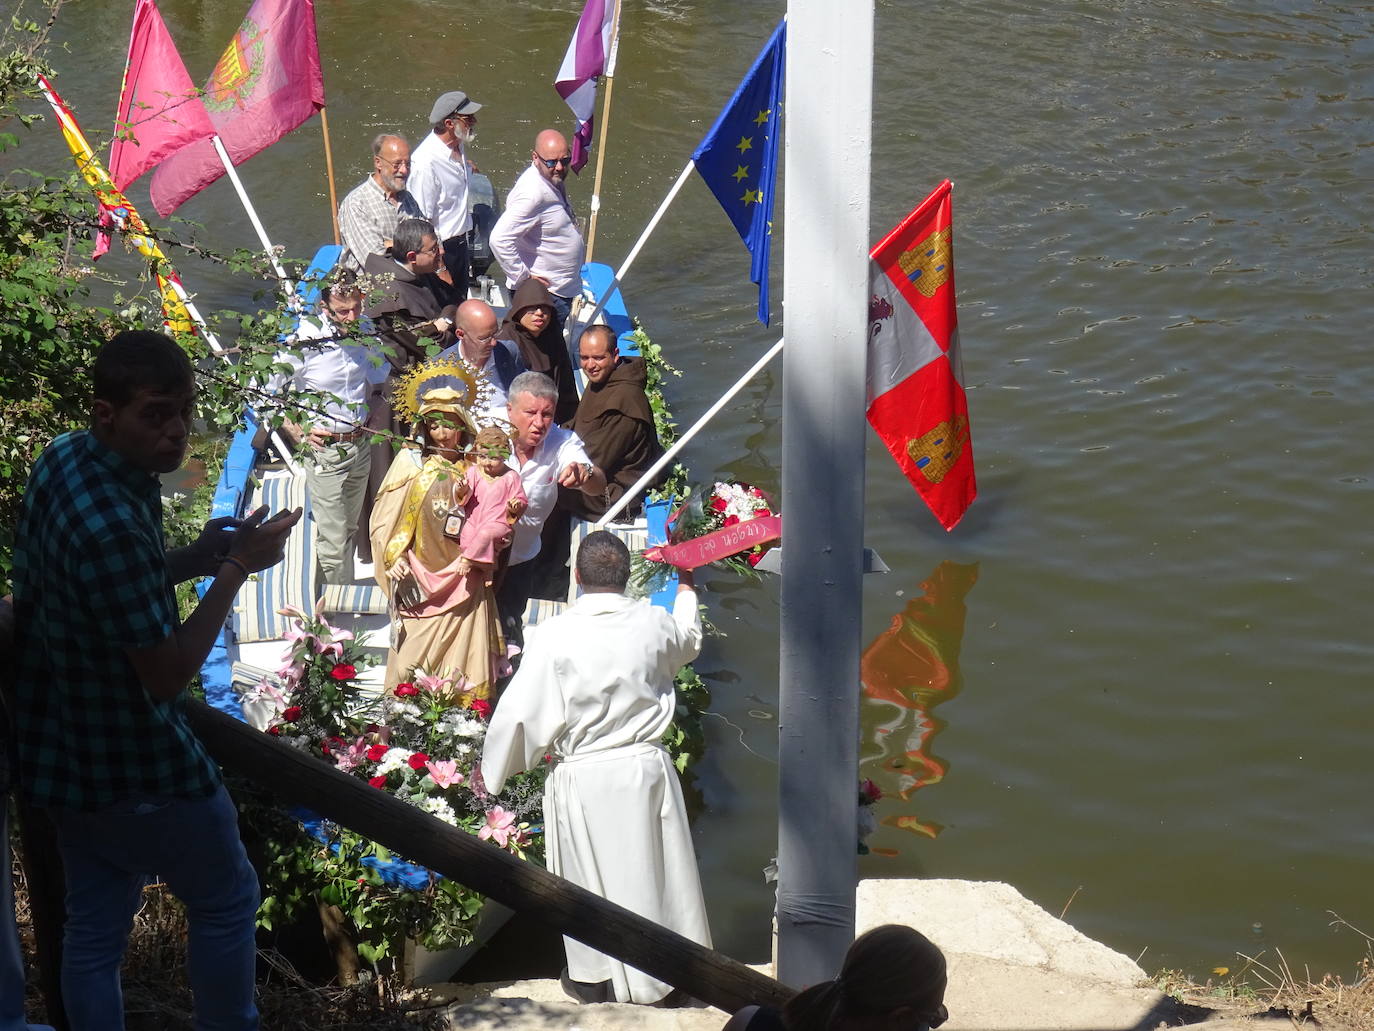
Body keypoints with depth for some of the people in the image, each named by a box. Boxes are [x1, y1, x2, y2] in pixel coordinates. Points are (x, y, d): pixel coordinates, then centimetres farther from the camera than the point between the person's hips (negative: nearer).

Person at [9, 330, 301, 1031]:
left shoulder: (62, 462, -2)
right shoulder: (112, 524, -31)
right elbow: (167, 674, -26)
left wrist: (192, 560, 0)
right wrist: (235, 569, -20)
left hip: (61, 753, 8)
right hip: (134, 767, -8)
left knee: (95, 922, 17)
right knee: (227, 900, 13)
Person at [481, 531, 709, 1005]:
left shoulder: (556, 636, -17)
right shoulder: (654, 624, -6)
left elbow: (521, 712, -13)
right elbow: (689, 640, 20)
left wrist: (495, 769, 3)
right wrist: (685, 590, 40)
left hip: (583, 778, -3)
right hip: (646, 768, 3)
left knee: (591, 877, 12)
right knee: (651, 868, 16)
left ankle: (593, 978, 24)